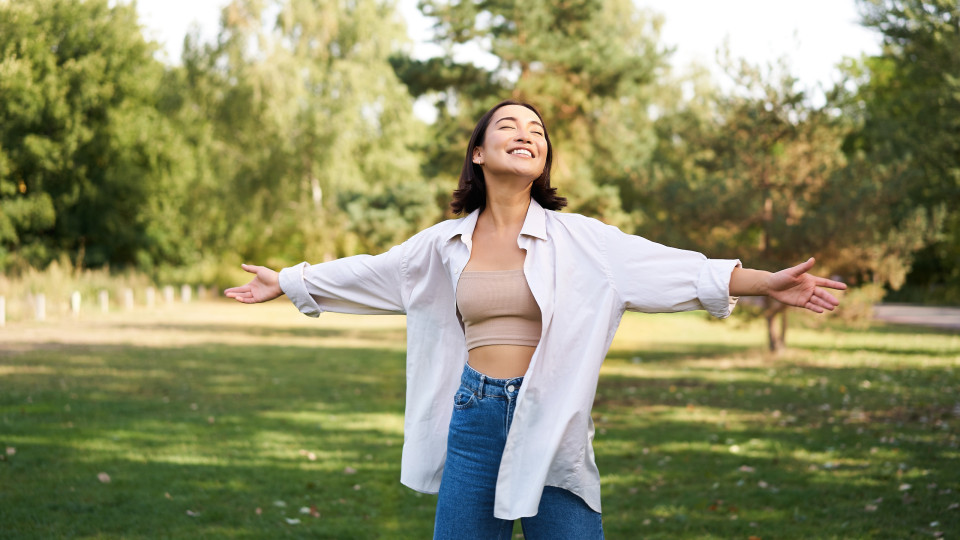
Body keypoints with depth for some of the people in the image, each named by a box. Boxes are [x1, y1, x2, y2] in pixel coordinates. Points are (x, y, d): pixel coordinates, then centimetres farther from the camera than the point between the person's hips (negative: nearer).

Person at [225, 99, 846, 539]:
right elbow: (368, 274, 20)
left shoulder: (577, 239, -1)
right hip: (474, 419, 2)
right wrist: (289, 282, 27)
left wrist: (766, 282, -16)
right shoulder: (445, 244, 8)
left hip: (551, 421, -2)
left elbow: (666, 267, -7)